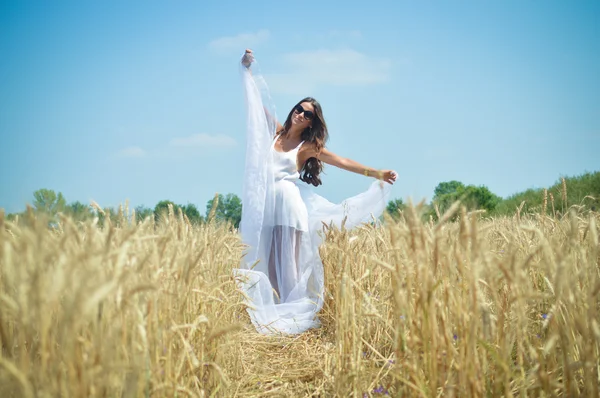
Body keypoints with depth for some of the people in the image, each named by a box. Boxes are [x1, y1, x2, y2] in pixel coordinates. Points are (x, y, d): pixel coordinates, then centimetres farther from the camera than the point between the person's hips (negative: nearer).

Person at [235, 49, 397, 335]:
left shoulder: (308, 146, 4)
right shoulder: (276, 132, 11)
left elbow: (340, 161, -4)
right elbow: (259, 102, 15)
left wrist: (376, 174, -13)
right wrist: (248, 70, 14)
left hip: (289, 205, -2)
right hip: (264, 205, 2)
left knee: (289, 263, -3)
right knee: (264, 260, 1)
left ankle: (291, 316, 0)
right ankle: (266, 313, 5)